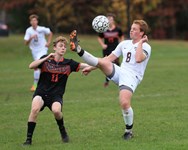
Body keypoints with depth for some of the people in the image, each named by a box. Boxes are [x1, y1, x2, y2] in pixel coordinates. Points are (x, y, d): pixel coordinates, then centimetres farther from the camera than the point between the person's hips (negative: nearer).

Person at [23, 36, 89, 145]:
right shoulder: (46, 60, 2)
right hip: (41, 92, 0)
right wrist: (47, 58, -20)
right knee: (35, 109, -29)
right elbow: (31, 66, -13)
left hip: (56, 95, 0)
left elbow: (83, 65, -4)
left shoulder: (68, 63, 5)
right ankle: (29, 139, -17)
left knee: (56, 110, -32)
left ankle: (62, 130, 0)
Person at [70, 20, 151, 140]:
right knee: (102, 62, -22)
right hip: (119, 72, 6)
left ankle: (129, 131, -3)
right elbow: (109, 58, 21)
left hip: (132, 77, -6)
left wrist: (140, 43, -13)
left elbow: (139, 59, -24)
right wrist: (91, 68, 16)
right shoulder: (124, 44, 17)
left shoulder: (146, 47, -2)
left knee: (125, 103, -24)